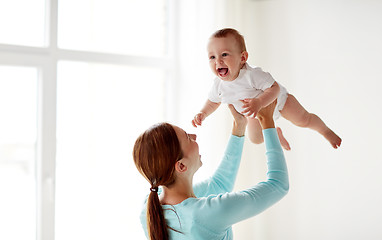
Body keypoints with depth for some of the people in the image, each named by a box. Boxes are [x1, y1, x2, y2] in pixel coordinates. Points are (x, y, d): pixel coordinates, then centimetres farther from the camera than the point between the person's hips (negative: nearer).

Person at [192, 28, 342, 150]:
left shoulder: (252, 75, -44)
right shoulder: (218, 86, -26)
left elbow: (275, 88, -41)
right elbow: (213, 102, -5)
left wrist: (258, 102, -57)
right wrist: (202, 114, -23)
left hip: (276, 100, -5)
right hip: (256, 113, 5)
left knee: (303, 120, -6)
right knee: (255, 139, 13)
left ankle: (325, 130, 27)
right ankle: (276, 133, 47)